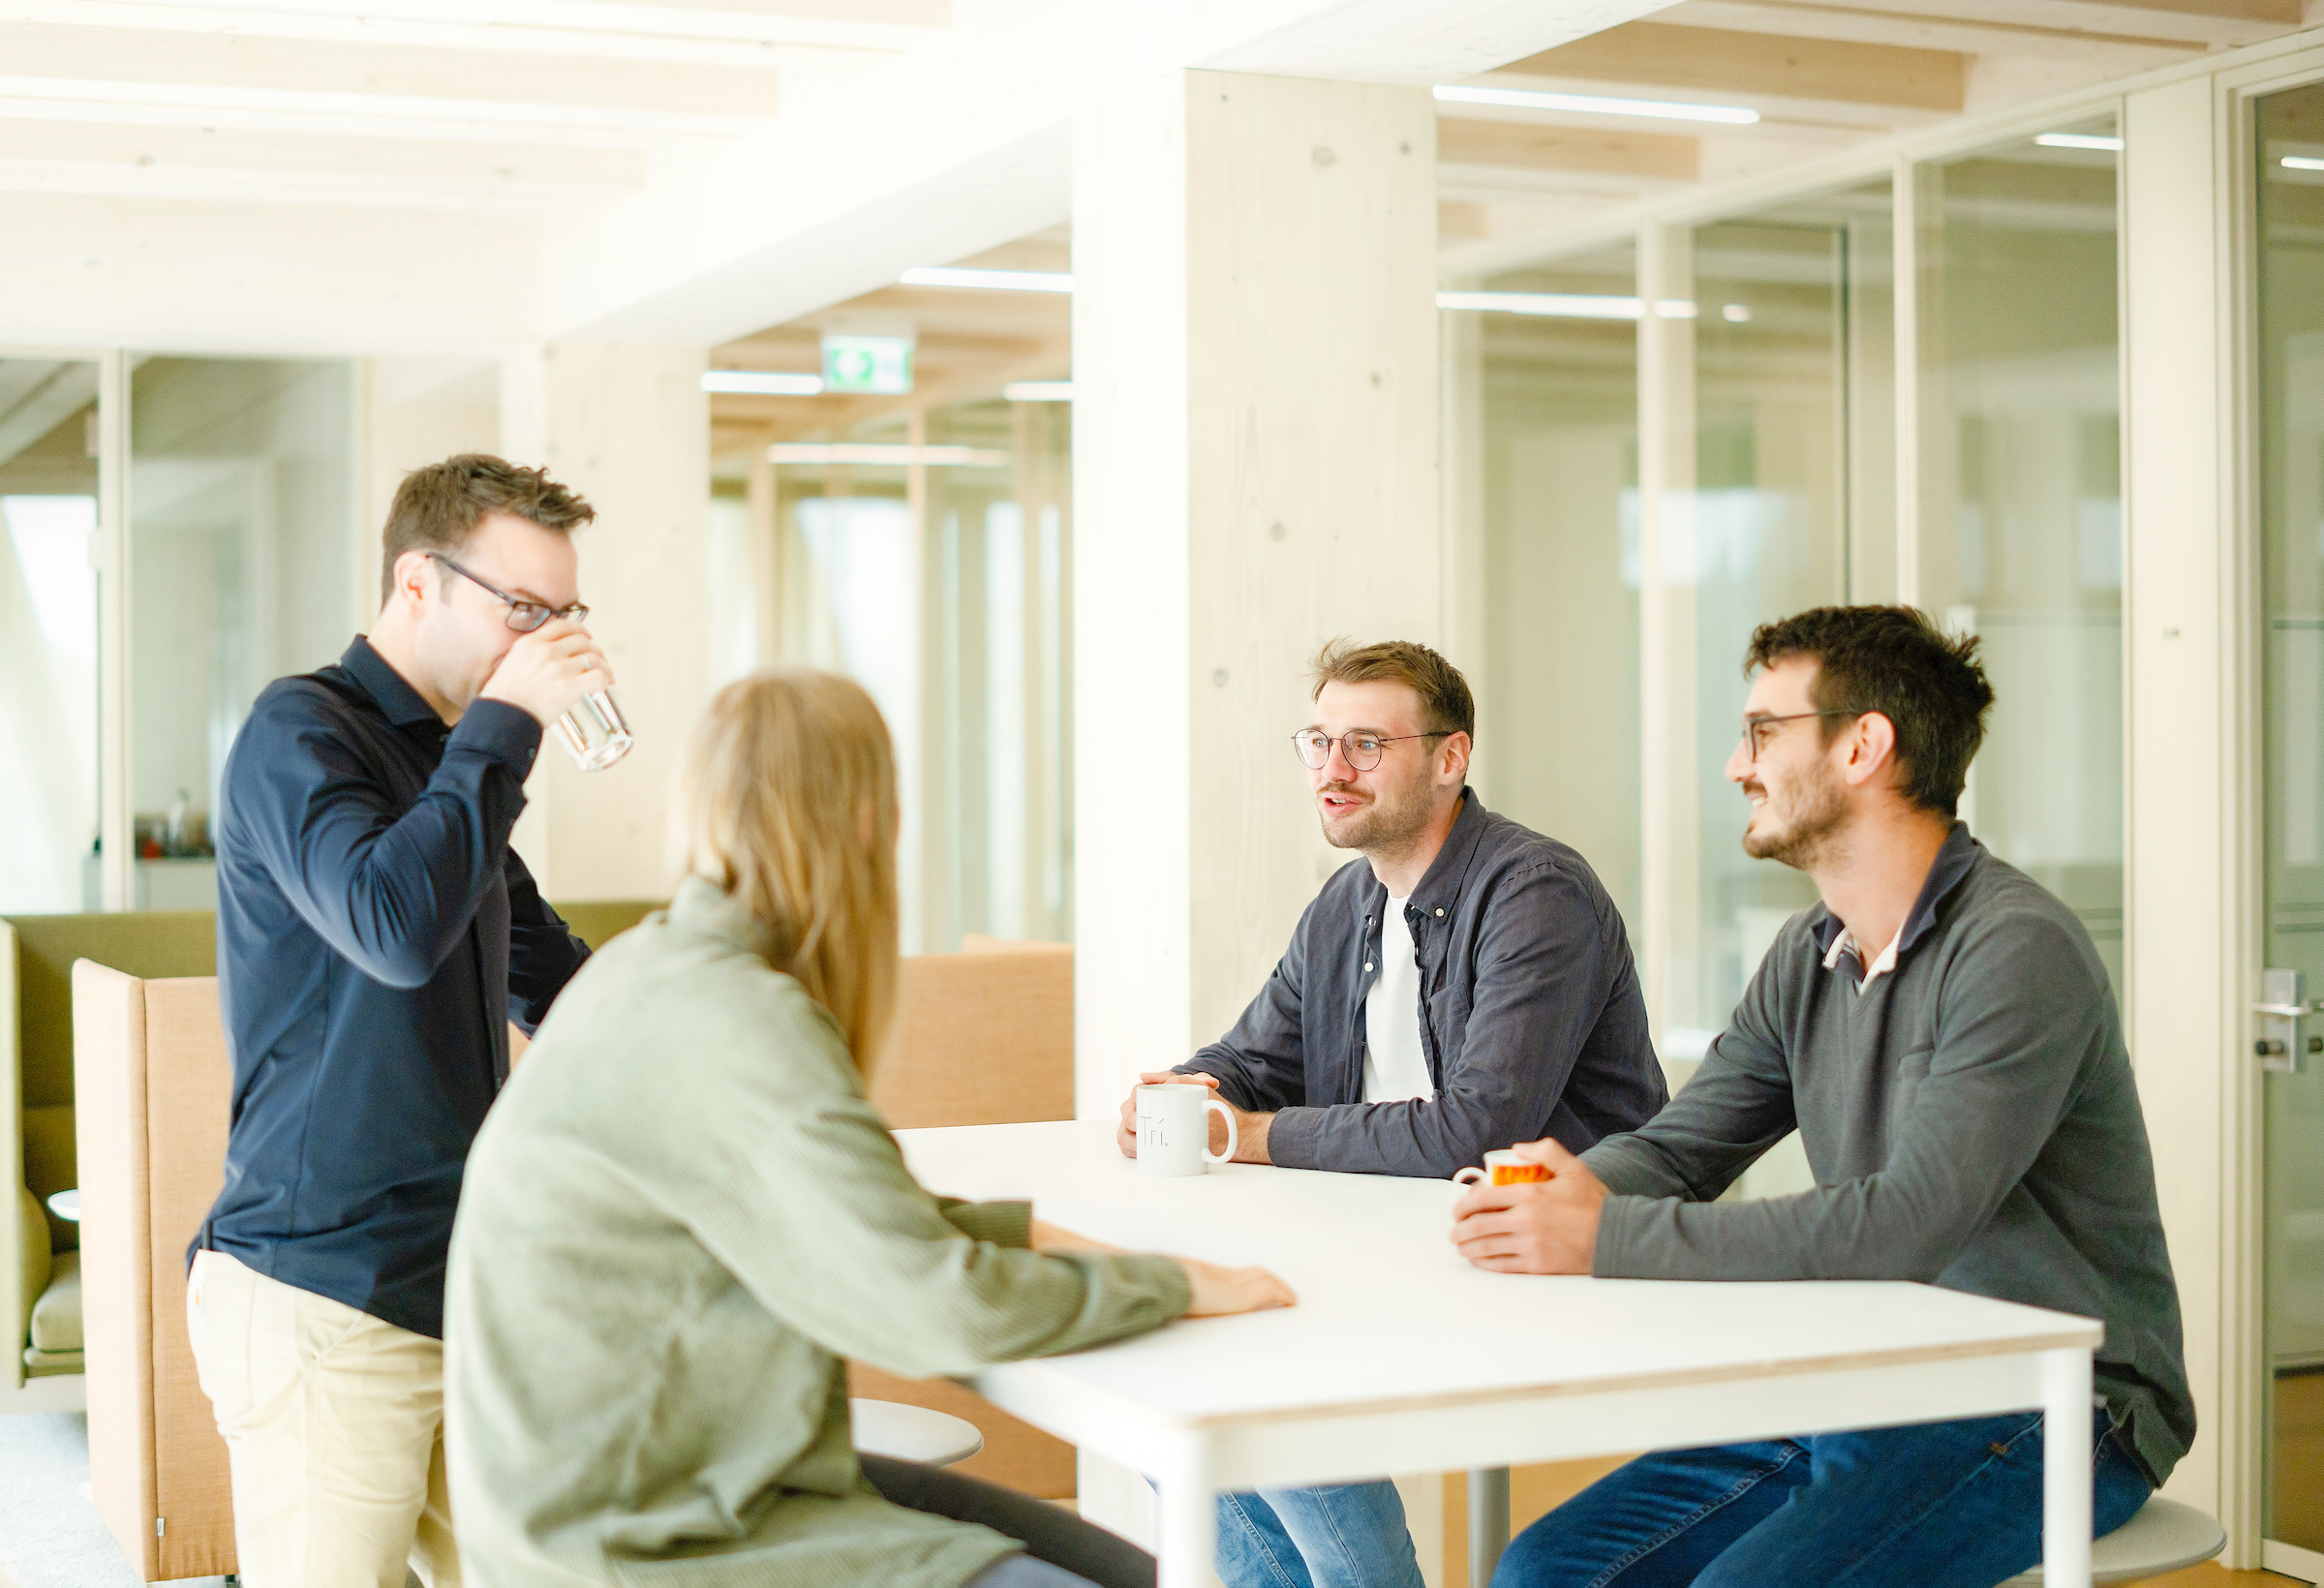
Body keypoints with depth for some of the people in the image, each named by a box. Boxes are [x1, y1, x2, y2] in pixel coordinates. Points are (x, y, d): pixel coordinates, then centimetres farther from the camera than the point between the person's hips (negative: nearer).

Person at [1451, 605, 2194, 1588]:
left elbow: (1905, 1228, -28)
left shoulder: (2019, 952, -18)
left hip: (2046, 1422, -7)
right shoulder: (1809, 956, 10)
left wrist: (1609, 1239, -28)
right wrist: (1567, 1188, -13)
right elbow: (1675, 1148, 12)